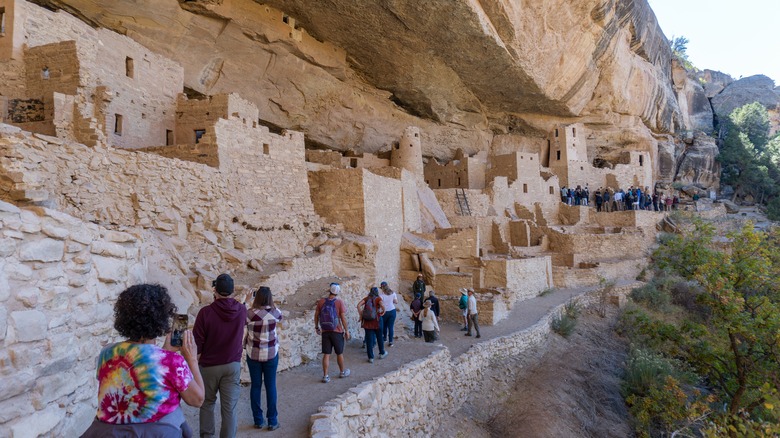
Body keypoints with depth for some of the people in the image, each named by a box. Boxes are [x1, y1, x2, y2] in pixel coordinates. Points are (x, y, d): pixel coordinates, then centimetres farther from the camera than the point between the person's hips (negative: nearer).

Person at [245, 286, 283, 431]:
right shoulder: (275, 312, -8)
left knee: (255, 386, 10)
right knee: (271, 386, 7)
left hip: (253, 354, 0)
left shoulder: (250, 313, -13)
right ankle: (272, 421, 13)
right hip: (271, 354, 0)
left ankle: (258, 420, 18)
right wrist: (271, 305, 19)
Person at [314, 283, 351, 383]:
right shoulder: (339, 302, -11)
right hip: (337, 331, -2)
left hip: (325, 332, 2)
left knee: (326, 354, 6)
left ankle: (325, 376, 4)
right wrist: (347, 331, -3)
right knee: (339, 353, 15)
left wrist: (317, 327, 18)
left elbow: (316, 315, 5)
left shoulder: (321, 301, -2)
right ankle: (342, 372, 31)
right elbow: (343, 318, -11)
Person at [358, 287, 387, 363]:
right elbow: (382, 306, -20)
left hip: (367, 321, 2)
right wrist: (383, 312, -2)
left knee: (369, 339, 6)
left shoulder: (366, 298, 8)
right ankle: (382, 353, 31)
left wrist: (361, 315, 0)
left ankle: (371, 357, 7)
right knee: (379, 337, 17)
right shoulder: (378, 299, -1)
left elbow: (358, 305, -6)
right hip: (376, 321, -2)